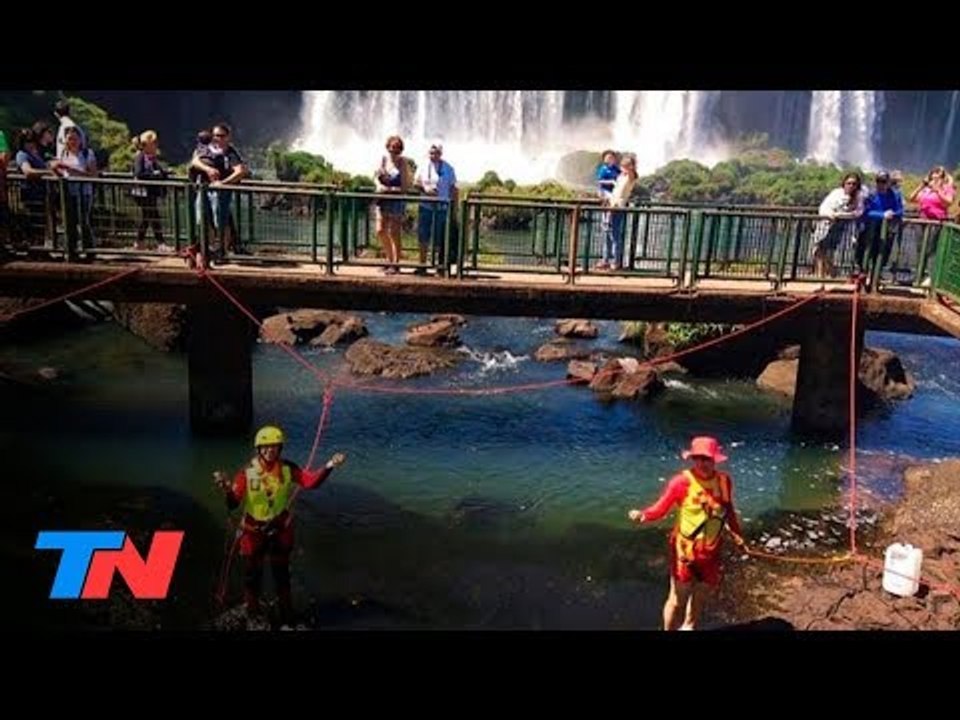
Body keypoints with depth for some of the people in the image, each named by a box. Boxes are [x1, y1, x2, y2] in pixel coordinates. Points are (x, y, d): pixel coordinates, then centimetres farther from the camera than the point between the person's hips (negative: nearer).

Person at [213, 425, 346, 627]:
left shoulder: (287, 469, -13)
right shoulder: (247, 473, -19)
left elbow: (311, 481, -22)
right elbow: (233, 503, -24)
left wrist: (329, 466, -36)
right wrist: (227, 489, -44)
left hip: (280, 529, 2)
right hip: (254, 530, -2)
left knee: (282, 573, 18)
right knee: (252, 574, 13)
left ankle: (287, 616, 37)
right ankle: (253, 616, 34)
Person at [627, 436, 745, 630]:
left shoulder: (724, 480, -5)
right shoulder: (682, 482, -20)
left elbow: (728, 510, 11)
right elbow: (660, 508, -20)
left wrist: (736, 534, 8)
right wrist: (642, 515, -38)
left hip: (711, 550, 5)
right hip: (685, 549, -5)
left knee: (702, 594, 22)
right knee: (678, 598, 2)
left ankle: (689, 627, 46)